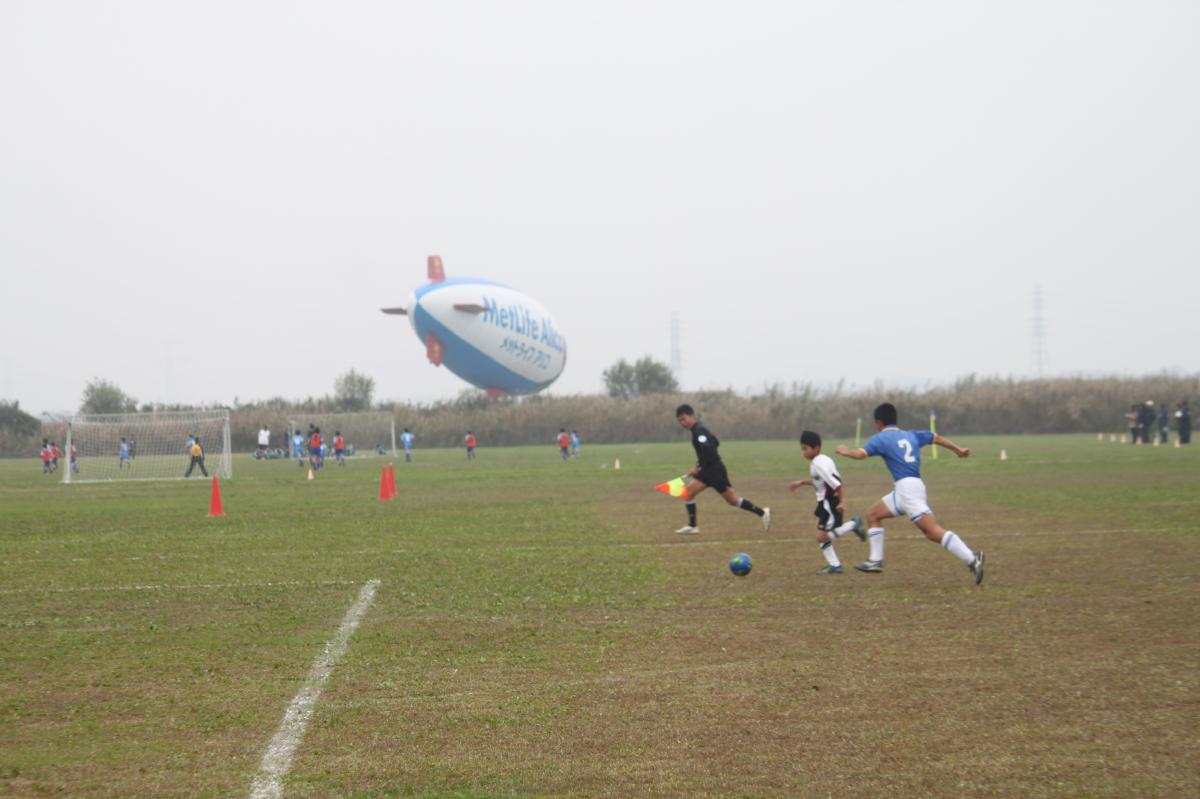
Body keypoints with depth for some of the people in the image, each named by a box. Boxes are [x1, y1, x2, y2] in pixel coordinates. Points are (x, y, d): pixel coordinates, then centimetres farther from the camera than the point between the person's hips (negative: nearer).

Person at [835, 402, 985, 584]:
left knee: (934, 531, -15)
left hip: (907, 487, -8)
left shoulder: (880, 439, 0)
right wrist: (958, 450, 40)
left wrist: (845, 451, 8)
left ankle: (972, 560, -23)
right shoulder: (911, 435, 21)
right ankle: (876, 561, 16)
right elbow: (936, 438, 29)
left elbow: (860, 454, -12)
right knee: (873, 513, 17)